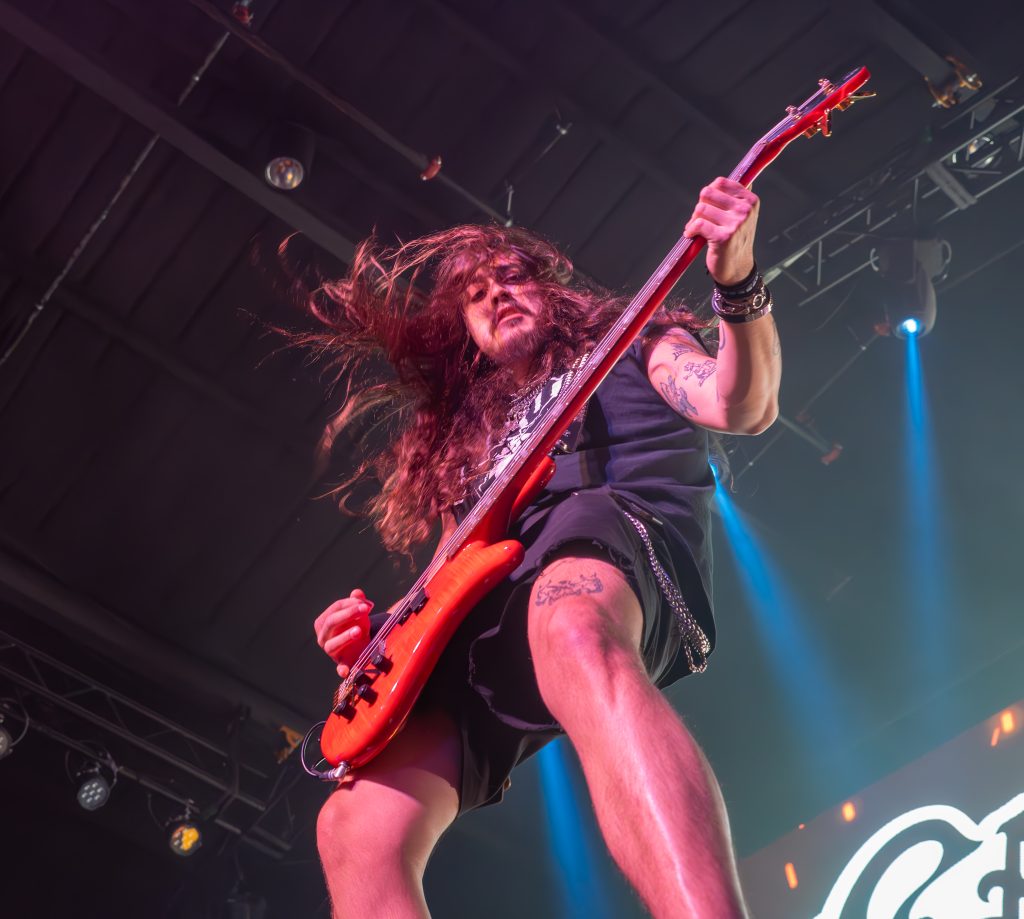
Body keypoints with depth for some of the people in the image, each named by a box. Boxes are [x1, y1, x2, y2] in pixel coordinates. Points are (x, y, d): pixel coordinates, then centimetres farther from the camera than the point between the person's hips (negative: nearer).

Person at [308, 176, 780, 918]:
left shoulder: (633, 345, 26)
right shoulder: (463, 439, 38)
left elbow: (745, 405, 6)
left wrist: (738, 281, -12)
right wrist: (382, 635, 9)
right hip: (484, 631, 5)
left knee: (573, 638, -45)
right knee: (360, 829, -21)